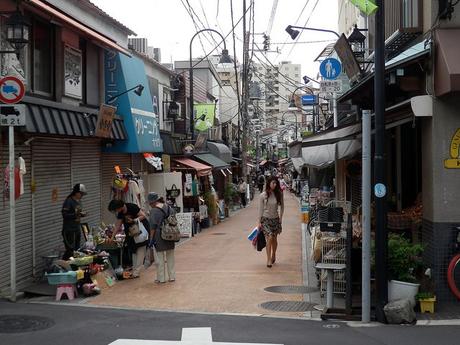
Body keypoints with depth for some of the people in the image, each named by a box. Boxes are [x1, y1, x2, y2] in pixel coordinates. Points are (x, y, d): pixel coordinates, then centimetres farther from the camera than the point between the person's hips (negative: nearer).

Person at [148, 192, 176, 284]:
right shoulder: (169, 208, 6)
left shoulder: (154, 211, -13)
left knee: (160, 257, 3)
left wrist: (151, 238, -10)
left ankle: (161, 278, 7)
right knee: (170, 256, 14)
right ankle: (172, 276, 19)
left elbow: (153, 226, -15)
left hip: (159, 236, -6)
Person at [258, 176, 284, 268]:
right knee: (269, 238, -15)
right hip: (266, 219, -2)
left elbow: (282, 206, 10)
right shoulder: (263, 195, -6)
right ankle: (269, 259, -11)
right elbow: (260, 209, -1)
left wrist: (280, 217, 3)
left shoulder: (279, 194, -2)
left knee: (274, 239, 11)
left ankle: (273, 255, 35)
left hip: (275, 219, 2)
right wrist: (259, 221, -1)